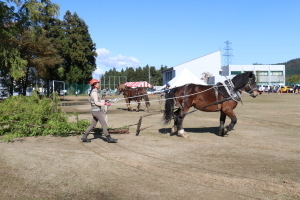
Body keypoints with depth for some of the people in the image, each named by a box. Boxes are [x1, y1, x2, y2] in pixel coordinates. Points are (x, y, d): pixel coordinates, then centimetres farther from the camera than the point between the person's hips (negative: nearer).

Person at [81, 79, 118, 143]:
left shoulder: (94, 92, 16)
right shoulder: (94, 92, -14)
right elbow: (96, 103, -20)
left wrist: (104, 101, 8)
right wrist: (105, 104, -20)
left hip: (95, 111, 10)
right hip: (97, 111, -10)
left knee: (93, 125, 15)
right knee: (104, 124, -6)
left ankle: (84, 137, 19)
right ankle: (109, 138, -3)